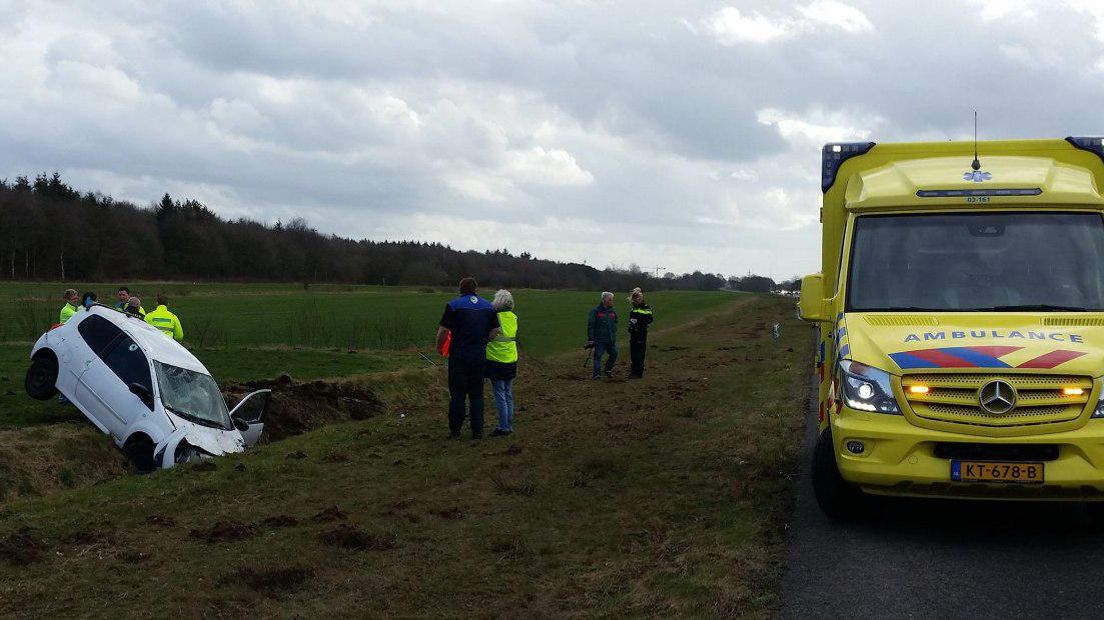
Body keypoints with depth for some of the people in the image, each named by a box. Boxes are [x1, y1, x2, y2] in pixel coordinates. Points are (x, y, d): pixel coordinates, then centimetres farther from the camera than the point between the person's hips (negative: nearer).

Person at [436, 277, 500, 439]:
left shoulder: (453, 305, -7)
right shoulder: (488, 306, 6)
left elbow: (443, 330, -9)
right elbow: (495, 331, 5)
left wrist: (439, 347, 8)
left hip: (459, 355, -3)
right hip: (480, 356, 3)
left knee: (458, 394, 4)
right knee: (477, 394, 10)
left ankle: (455, 430, 8)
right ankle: (477, 431, 8)